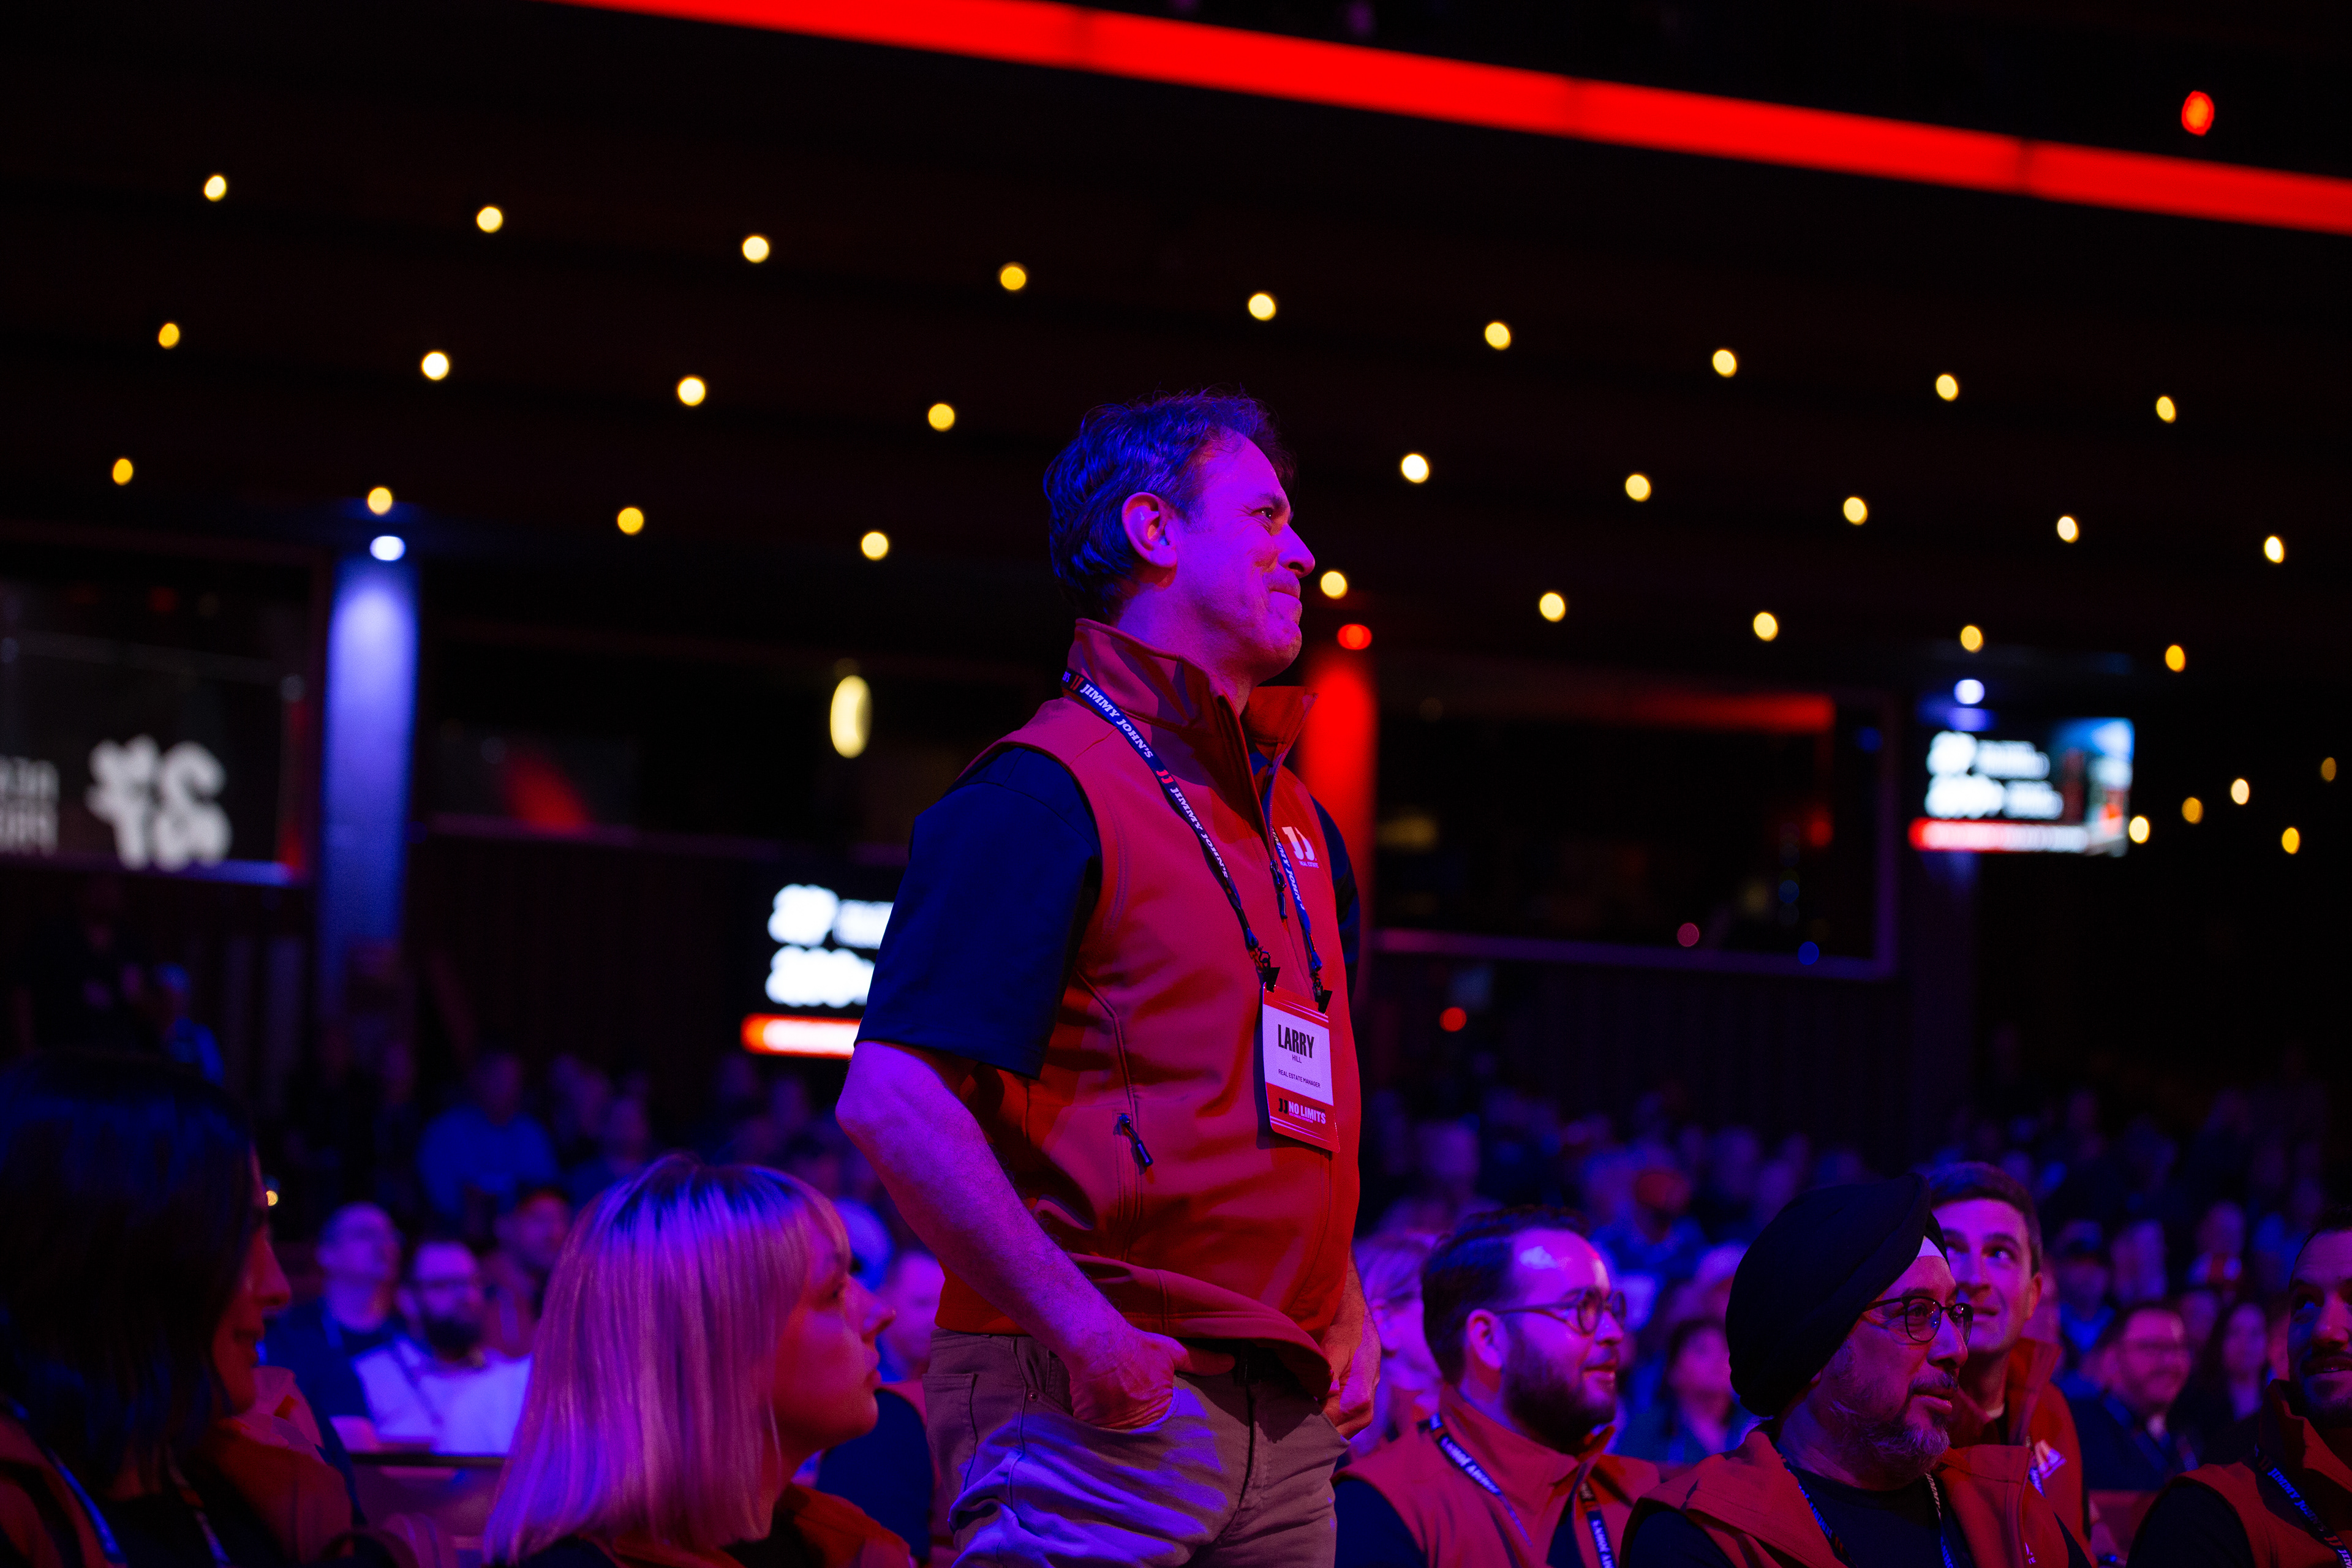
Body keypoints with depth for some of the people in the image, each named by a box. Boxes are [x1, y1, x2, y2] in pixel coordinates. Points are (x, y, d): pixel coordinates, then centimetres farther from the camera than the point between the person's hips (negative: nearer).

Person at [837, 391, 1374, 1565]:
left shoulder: (1298, 822, 18)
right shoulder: (1045, 795, -9)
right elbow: (892, 1102, -19)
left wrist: (1346, 1314, 14)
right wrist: (1083, 1334, -20)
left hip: (1290, 1418, 8)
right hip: (1106, 1410, -8)